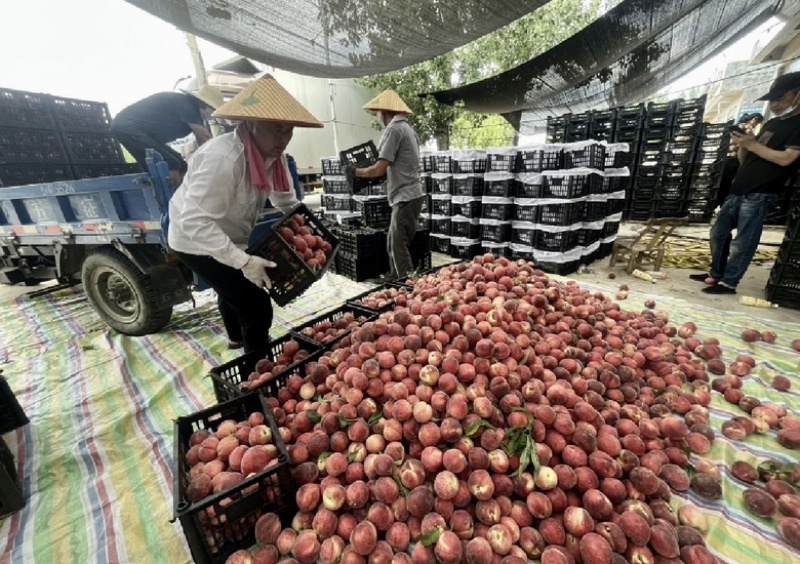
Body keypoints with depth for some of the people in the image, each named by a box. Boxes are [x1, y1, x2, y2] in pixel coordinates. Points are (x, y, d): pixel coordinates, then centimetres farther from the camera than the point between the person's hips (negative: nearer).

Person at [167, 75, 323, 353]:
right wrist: (243, 260, -45)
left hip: (228, 236, 9)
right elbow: (194, 221, -40)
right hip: (196, 240, -9)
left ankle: (238, 338, 61)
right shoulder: (222, 160, -36)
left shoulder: (273, 154, -11)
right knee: (256, 306, -16)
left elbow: (287, 202, -1)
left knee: (232, 290, 31)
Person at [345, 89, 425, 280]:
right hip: (409, 195, 9)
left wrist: (355, 171, -1)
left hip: (406, 197, -9)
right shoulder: (406, 128, 18)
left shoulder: (394, 129, -11)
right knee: (393, 243, 16)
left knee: (399, 246, -5)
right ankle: (395, 278, 26)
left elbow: (379, 170, -15)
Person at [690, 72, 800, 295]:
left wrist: (752, 144, -11)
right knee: (718, 234, 11)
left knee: (743, 243, -6)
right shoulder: (771, 124, 21)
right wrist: (742, 145, 0)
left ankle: (728, 283, 0)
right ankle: (715, 274, 22)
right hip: (738, 190, 8)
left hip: (759, 195, -8)